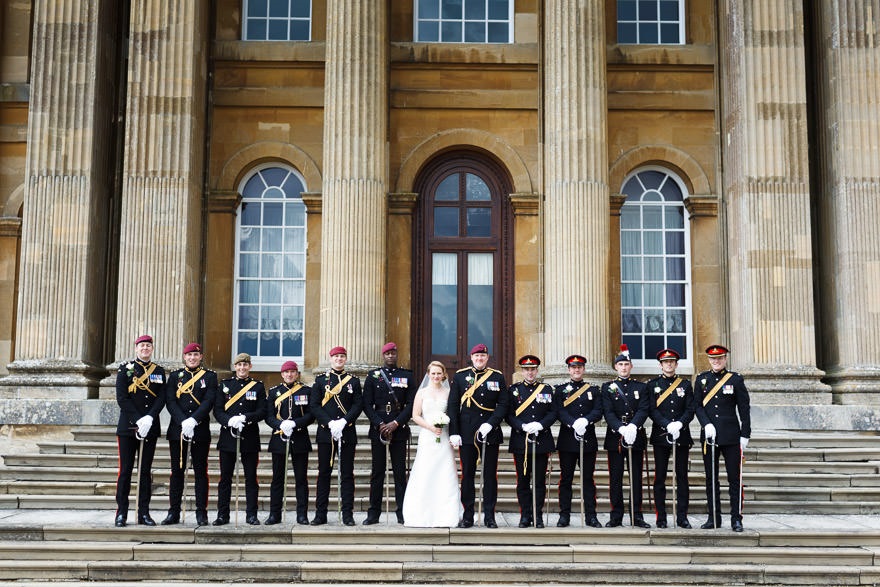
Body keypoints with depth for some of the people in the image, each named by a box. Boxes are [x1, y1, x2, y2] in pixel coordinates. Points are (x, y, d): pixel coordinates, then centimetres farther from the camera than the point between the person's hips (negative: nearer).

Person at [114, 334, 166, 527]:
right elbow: (122, 398, -6)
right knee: (126, 470, 0)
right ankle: (121, 513, 5)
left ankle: (144, 513, 9)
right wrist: (138, 421, -14)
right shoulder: (125, 369, 2)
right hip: (128, 427, -2)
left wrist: (149, 419, -14)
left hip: (150, 428, 2)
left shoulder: (159, 372, 10)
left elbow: (161, 398, 2)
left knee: (145, 471, 6)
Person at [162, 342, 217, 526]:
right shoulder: (175, 376, 10)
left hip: (201, 430, -1)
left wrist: (193, 420, -18)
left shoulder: (210, 376, 5)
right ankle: (173, 513, 10)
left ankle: (201, 513, 6)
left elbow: (209, 401, -6)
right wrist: (183, 422, -15)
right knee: (177, 471, 4)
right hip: (177, 429, 1)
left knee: (200, 471, 1)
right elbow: (170, 401, -1)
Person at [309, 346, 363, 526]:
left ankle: (348, 514, 5)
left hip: (347, 432, 0)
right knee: (324, 473, 3)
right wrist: (330, 423, -13)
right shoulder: (320, 380, 8)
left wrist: (344, 421, -14)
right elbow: (314, 405, 0)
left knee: (347, 473, 2)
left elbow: (358, 404, 1)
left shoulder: (354, 381, 9)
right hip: (325, 432, 0)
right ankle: (320, 514, 8)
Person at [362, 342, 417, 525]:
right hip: (377, 429, 0)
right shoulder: (373, 376, 8)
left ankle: (402, 513, 6)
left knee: (400, 472, 1)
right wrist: (380, 424, -9)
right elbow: (367, 404, 3)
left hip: (399, 430, 0)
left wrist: (396, 423, -9)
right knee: (377, 472, 3)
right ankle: (373, 513, 7)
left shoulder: (407, 376, 7)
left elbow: (411, 404, 1)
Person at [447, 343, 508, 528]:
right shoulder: (460, 376, 6)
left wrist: (490, 424, -13)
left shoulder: (498, 377, 6)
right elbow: (453, 405, 3)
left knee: (490, 475, 3)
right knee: (467, 475, 3)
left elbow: (503, 405, 2)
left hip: (490, 434, 0)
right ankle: (467, 516, 10)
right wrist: (454, 432, -4)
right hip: (467, 434, 0)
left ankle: (489, 516, 11)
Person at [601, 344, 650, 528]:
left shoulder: (640, 387, 8)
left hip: (636, 437, 1)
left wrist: (633, 426, -24)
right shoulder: (607, 387, 5)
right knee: (615, 478, 1)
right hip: (615, 437, -1)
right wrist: (621, 428, -23)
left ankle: (637, 516, 8)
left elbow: (644, 410, -5)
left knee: (636, 477, 3)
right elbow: (608, 412, -6)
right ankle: (616, 516, 7)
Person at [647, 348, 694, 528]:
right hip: (660, 437, -1)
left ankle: (682, 517, 7)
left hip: (682, 436, 1)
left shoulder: (685, 384, 9)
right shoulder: (652, 385, 5)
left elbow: (690, 410, 2)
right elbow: (652, 410, -4)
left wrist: (679, 424, -16)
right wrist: (668, 426, -17)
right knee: (660, 478, 0)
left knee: (682, 477, 2)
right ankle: (661, 518, 6)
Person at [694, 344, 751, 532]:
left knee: (734, 478, -1)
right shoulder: (702, 379, 7)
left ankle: (736, 519, 5)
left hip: (731, 437, -2)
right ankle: (714, 518, 14)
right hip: (709, 436, 2)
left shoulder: (736, 379, 1)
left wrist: (745, 435, -3)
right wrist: (706, 425, -11)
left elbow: (744, 409, 1)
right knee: (711, 479, 7)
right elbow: (697, 406, 5)